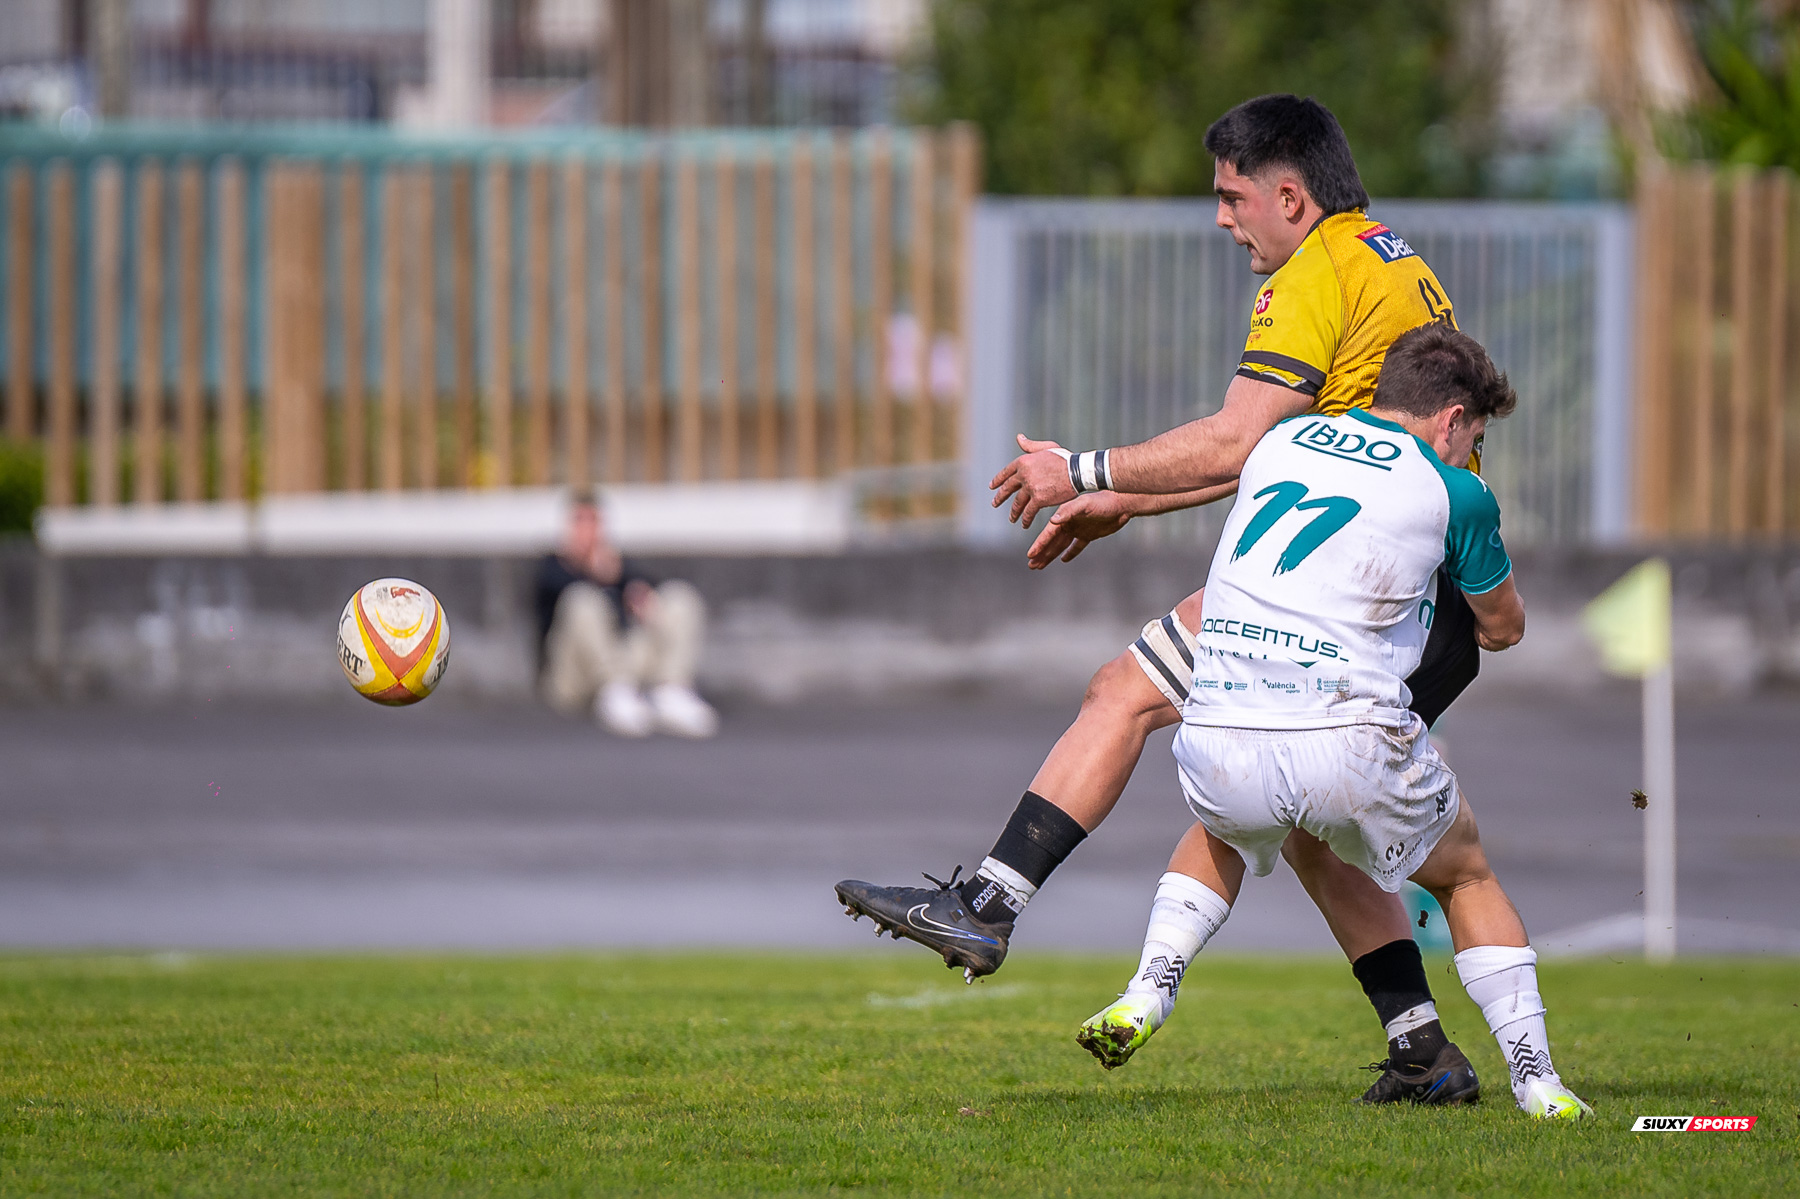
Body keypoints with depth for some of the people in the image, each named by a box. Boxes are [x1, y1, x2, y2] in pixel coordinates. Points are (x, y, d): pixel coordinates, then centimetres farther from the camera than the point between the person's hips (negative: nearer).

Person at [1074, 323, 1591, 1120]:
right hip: (1349, 747, -3)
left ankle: (1148, 992, 18)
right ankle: (1534, 1078, 14)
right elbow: (1504, 628, 24)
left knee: (1221, 833, 39)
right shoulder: (1454, 494, 7)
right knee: (1468, 875, 24)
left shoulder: (1279, 443, 18)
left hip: (1218, 745, 3)